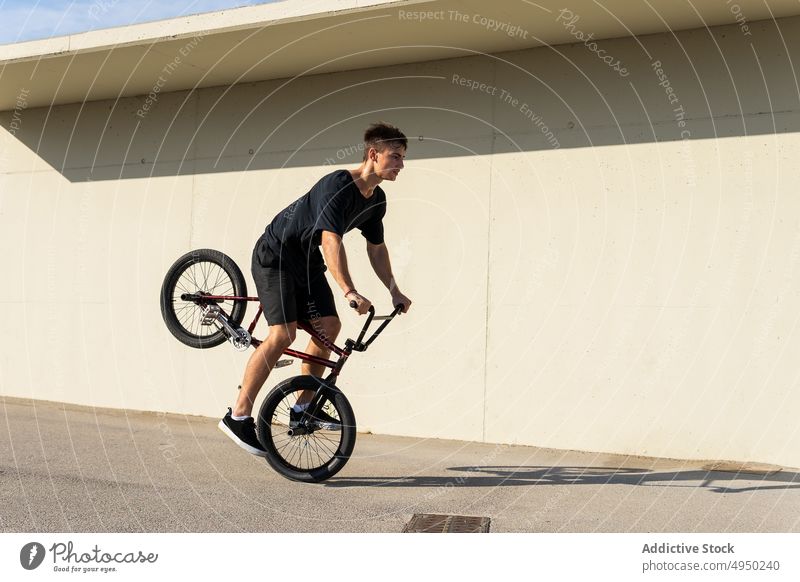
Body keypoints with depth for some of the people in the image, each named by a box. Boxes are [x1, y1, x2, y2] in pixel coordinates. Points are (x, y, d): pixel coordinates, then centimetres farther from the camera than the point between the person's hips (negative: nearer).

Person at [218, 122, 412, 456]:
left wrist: (394, 292, 11)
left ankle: (303, 407, 8)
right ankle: (238, 416, -14)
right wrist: (349, 292, -42)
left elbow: (376, 247, 13)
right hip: (275, 255, -9)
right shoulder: (337, 185, -26)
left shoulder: (376, 200, 1)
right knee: (283, 333, -19)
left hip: (306, 260, 9)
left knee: (329, 325, -4)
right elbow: (331, 240, -35)